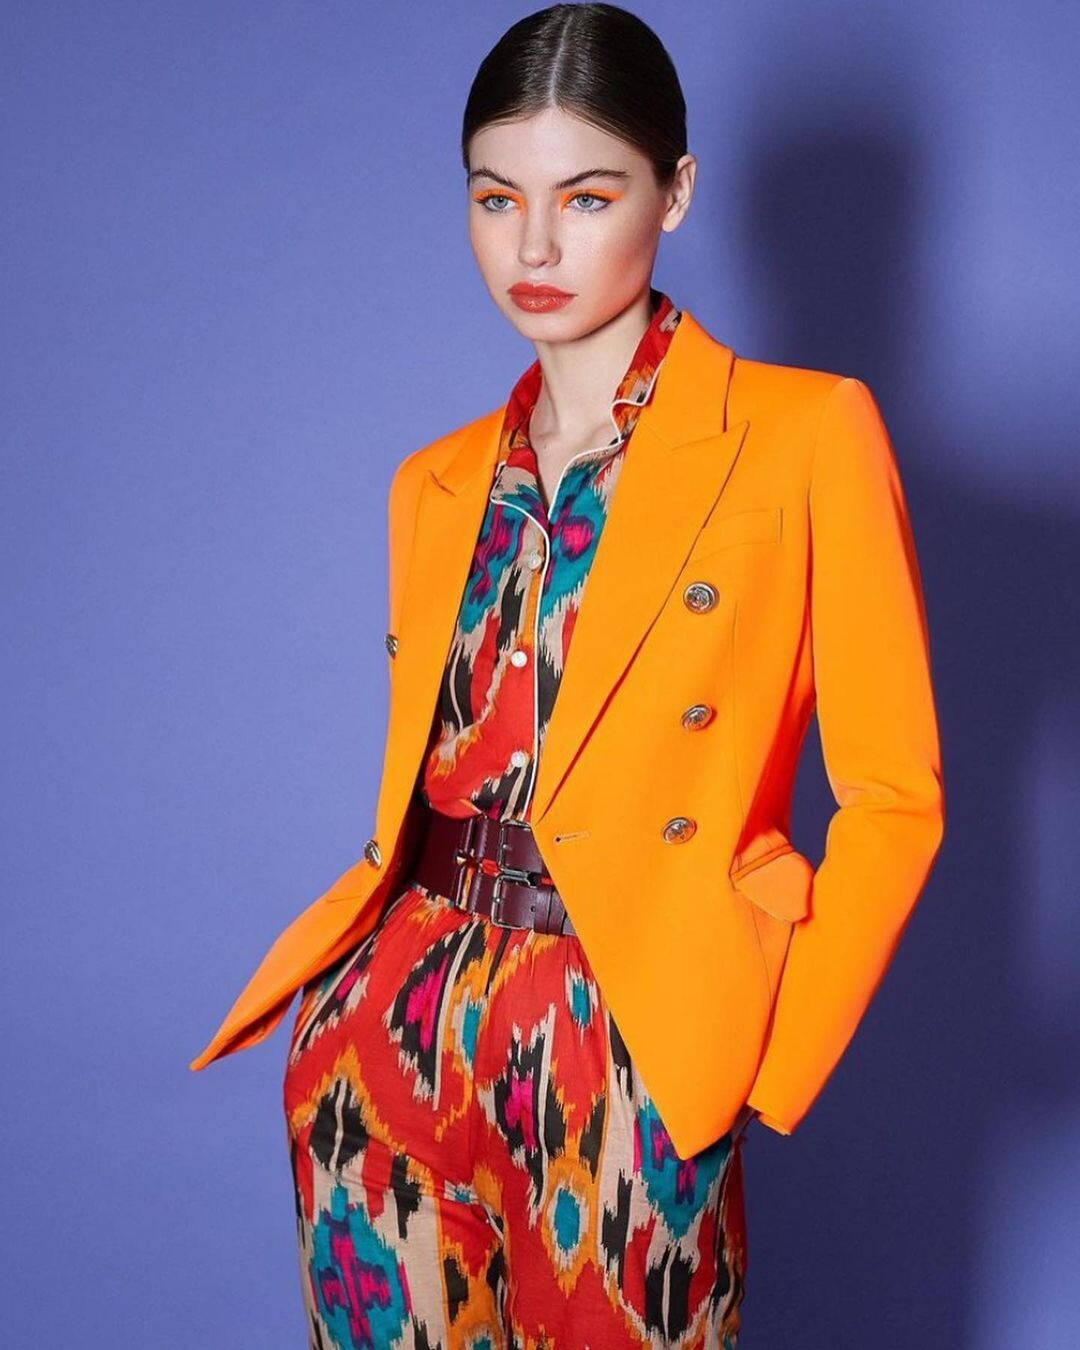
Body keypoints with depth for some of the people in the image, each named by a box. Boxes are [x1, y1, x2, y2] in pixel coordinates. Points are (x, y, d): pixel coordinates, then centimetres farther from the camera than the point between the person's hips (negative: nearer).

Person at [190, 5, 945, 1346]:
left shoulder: (807, 434, -4)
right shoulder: (437, 484, 12)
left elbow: (892, 794, -5)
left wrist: (764, 1062, -11)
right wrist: (343, 977, 3)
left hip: (636, 1034, -4)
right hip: (398, 1022, 4)